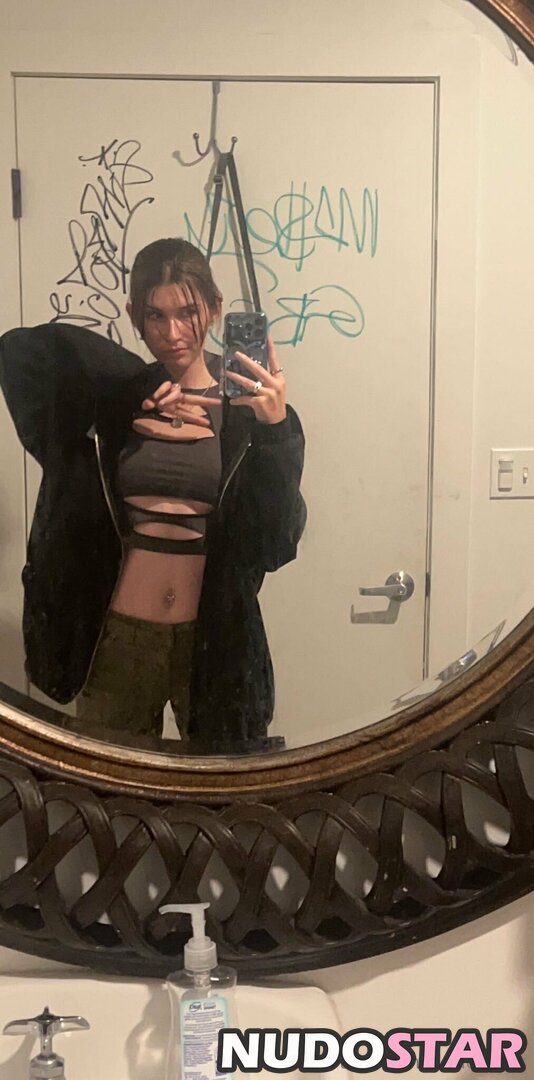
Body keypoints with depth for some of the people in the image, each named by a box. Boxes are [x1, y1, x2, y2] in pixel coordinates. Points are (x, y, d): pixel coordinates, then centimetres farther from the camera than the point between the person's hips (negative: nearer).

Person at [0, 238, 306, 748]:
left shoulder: (246, 404, -5)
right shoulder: (116, 394, 0)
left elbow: (278, 541, -12)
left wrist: (277, 428, -26)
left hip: (214, 638, -1)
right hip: (120, 635, 1)